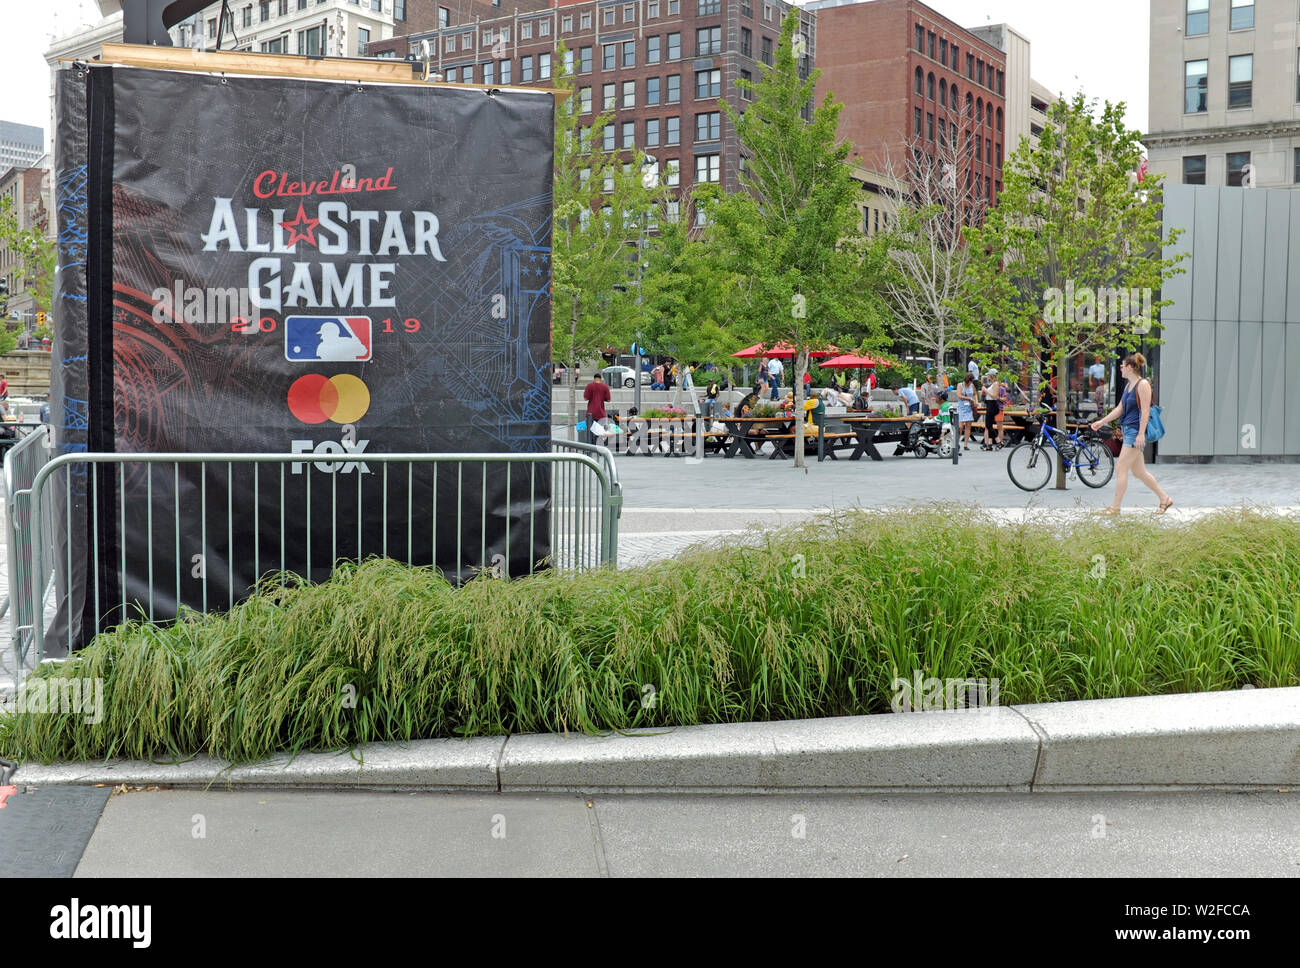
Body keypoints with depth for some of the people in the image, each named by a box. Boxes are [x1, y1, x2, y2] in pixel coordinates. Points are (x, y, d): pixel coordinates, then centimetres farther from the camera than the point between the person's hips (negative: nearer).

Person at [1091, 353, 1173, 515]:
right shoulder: (1129, 385, 15)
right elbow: (1120, 408, 22)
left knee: (1120, 468, -8)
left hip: (1136, 431, -10)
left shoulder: (1143, 384, -12)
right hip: (1128, 430, 10)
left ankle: (1115, 507, -4)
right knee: (1139, 471, 12)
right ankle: (1165, 499, 21)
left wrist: (1141, 434, -21)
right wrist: (1102, 421, 19)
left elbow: (1145, 411, -17)